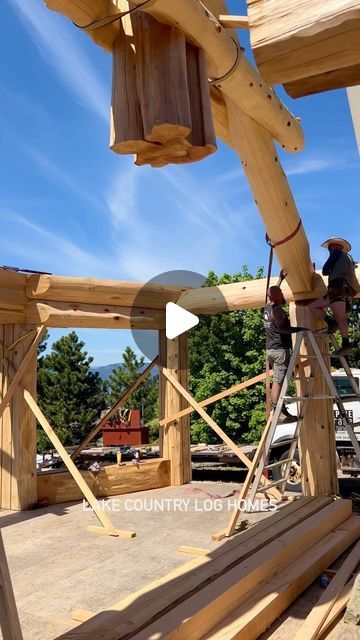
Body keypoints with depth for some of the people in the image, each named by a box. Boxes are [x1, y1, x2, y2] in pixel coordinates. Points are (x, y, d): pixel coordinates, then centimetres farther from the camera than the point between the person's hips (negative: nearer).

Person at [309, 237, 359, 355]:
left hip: (338, 287, -9)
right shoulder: (347, 259, 34)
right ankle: (331, 322, -14)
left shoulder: (337, 253, 10)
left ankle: (346, 344, -27)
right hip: (343, 289, 9)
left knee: (339, 316, -17)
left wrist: (330, 271, 25)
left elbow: (325, 270, 3)